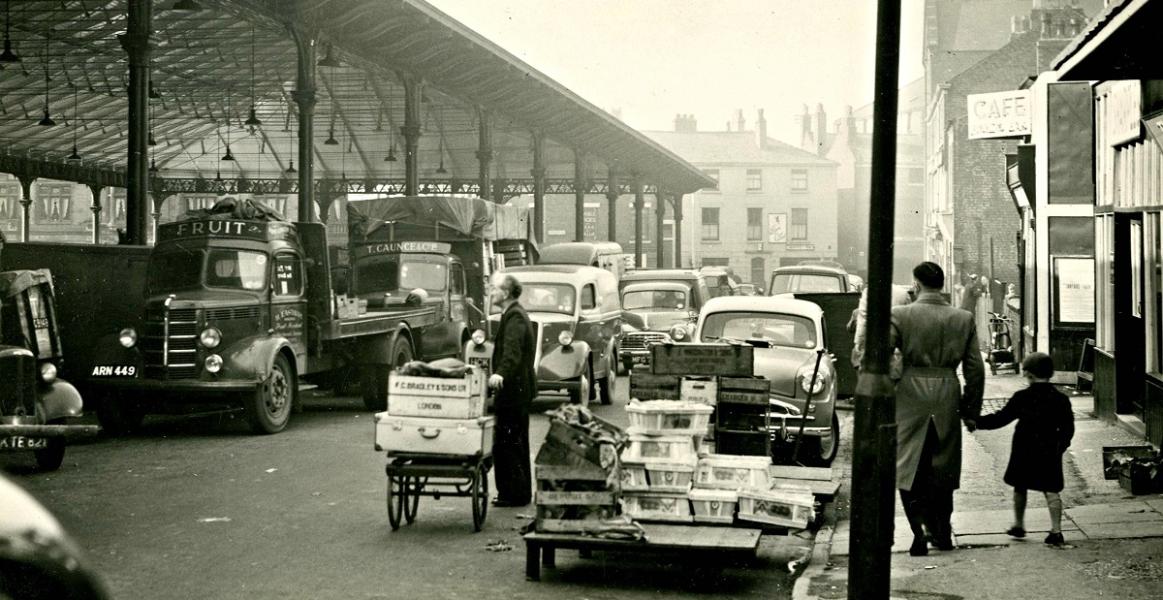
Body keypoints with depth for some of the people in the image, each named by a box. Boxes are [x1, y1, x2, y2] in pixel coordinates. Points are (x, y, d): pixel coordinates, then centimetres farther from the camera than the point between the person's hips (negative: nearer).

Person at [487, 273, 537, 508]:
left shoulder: (514, 317, -17)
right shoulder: (515, 314, 16)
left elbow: (512, 351, -33)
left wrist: (500, 374, -48)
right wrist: (500, 375, 37)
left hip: (513, 391, -11)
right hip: (520, 390, 11)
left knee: (505, 444, -9)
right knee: (517, 443, 17)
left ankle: (513, 494, -6)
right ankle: (522, 491, 24)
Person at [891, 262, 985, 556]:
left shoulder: (900, 315, -5)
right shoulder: (964, 319, 4)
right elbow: (975, 369, 6)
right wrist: (972, 410, 13)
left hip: (911, 398, -3)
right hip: (948, 398, 3)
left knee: (909, 470, 3)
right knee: (943, 469, 15)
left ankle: (919, 534, -7)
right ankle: (942, 531, 21)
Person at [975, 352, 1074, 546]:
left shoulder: (1022, 398, -8)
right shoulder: (1060, 399, -2)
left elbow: (1000, 419, -6)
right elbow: (1068, 428, 3)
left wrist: (977, 421, 4)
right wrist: (1060, 447, 17)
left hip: (1024, 452, -1)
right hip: (1049, 453, 1)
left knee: (1020, 487, 16)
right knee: (1051, 490, 1)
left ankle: (1018, 525, 26)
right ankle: (1056, 531, -8)